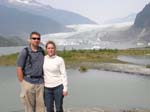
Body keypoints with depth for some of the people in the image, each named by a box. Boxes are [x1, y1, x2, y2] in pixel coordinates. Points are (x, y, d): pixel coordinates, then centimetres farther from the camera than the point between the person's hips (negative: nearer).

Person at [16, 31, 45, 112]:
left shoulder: (42, 51, 8)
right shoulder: (25, 52, -5)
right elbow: (19, 69, -6)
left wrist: (44, 80, 9)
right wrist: (22, 83, -8)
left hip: (40, 82, 4)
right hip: (28, 82, -4)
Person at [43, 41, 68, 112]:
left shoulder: (60, 60, -5)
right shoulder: (43, 59, 2)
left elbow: (64, 74, -5)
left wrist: (65, 88, -8)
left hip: (58, 87, -2)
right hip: (47, 88, 3)